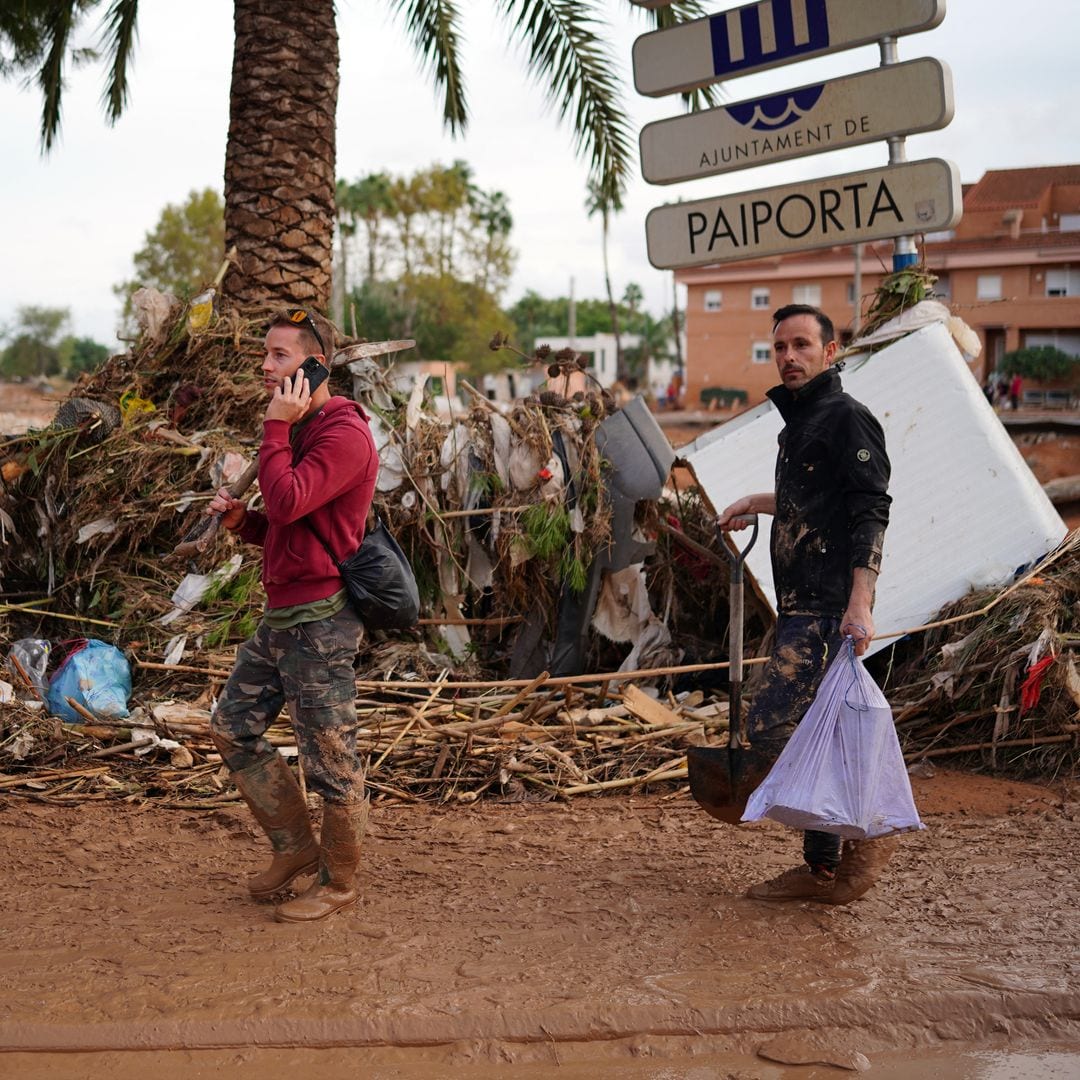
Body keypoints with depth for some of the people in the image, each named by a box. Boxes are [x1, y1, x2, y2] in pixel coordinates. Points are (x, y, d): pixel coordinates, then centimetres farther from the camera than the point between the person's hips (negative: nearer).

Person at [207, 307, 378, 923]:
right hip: (282, 614, 10)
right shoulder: (300, 429, 18)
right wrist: (242, 520, 6)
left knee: (329, 754, 1)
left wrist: (276, 427, -17)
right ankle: (296, 846, 27)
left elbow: (287, 503, -27)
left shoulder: (343, 432, -15)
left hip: (320, 618, -10)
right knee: (234, 726, 15)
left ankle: (340, 882, 16)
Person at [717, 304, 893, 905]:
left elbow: (870, 513, -17)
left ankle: (866, 833, -4)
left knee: (771, 730, -16)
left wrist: (860, 605, -26)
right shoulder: (798, 422, 19)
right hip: (801, 607, 10)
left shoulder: (847, 418, -9)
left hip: (829, 607, -10)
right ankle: (822, 869, 19)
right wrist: (757, 503, 44)